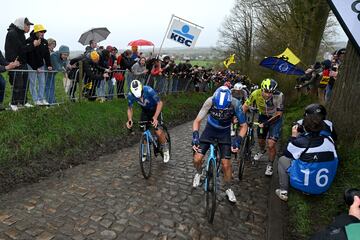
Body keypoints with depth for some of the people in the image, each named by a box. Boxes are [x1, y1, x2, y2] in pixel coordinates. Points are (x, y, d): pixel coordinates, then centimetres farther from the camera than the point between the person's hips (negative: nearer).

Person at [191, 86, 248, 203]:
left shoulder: (235, 104, -30)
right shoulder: (210, 101, -30)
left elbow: (244, 125, -18)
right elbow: (197, 120, -20)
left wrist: (238, 139, -34)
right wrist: (195, 135, -36)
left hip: (224, 133, 0)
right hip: (210, 129, 1)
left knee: (226, 164, -6)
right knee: (197, 159, -8)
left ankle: (228, 188, 22)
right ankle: (199, 173, 28)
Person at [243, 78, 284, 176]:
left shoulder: (279, 96, -30)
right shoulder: (256, 93, -26)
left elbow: (279, 114, -22)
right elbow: (245, 106, -16)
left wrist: (267, 123, -29)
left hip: (275, 118, -3)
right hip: (263, 116, 3)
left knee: (271, 145, -11)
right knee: (261, 140, 18)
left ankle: (270, 165, 14)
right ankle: (262, 151, 54)